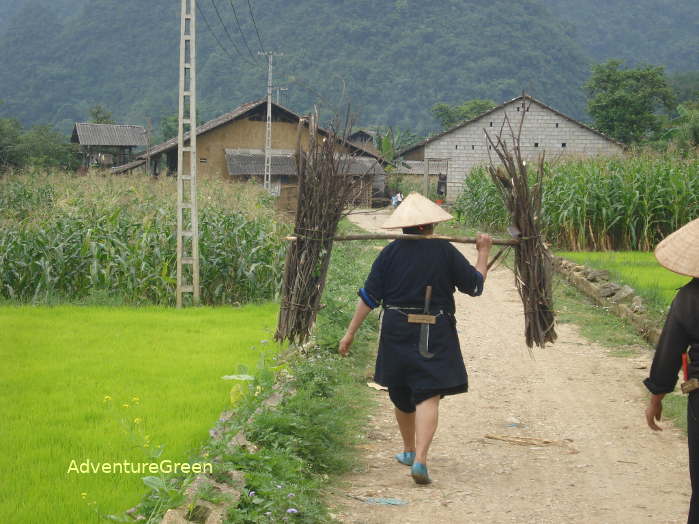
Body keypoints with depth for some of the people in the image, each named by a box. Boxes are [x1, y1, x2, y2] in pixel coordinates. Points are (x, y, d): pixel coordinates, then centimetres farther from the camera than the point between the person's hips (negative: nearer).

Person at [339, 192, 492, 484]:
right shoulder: (445, 251, -5)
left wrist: (351, 333, 5)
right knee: (428, 396, -5)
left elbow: (369, 296, -1)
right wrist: (483, 252, 19)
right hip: (435, 336, -2)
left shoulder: (390, 252, -1)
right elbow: (475, 285, 5)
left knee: (401, 394, 19)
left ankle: (409, 451, 36)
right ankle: (419, 460, -21)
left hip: (396, 334, 2)